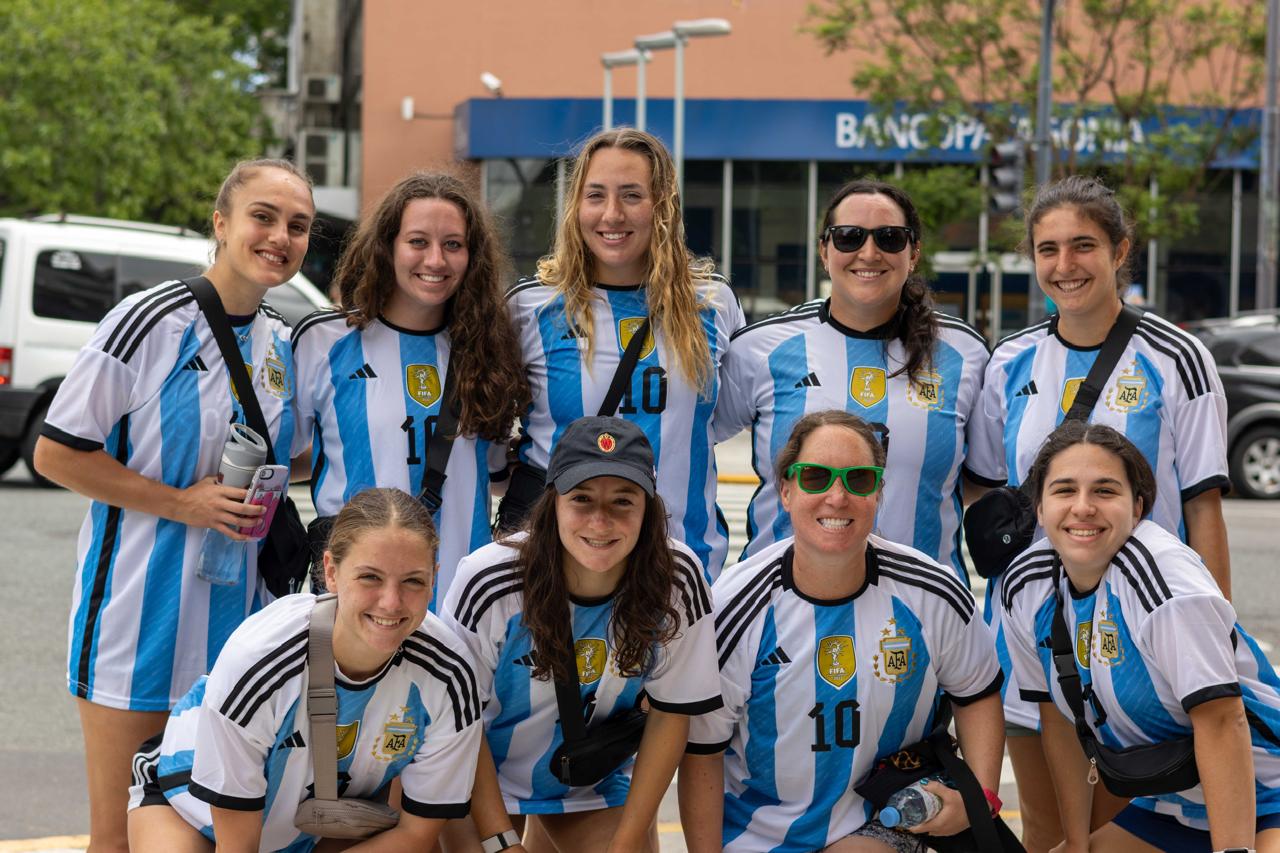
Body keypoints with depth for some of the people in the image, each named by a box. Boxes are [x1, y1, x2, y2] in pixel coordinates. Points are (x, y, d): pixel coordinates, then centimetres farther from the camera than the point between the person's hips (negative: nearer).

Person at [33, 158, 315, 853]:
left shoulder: (284, 346, 8)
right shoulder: (150, 322, -11)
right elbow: (56, 453, -11)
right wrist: (182, 502, -16)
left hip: (234, 614, 6)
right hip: (138, 610, -6)